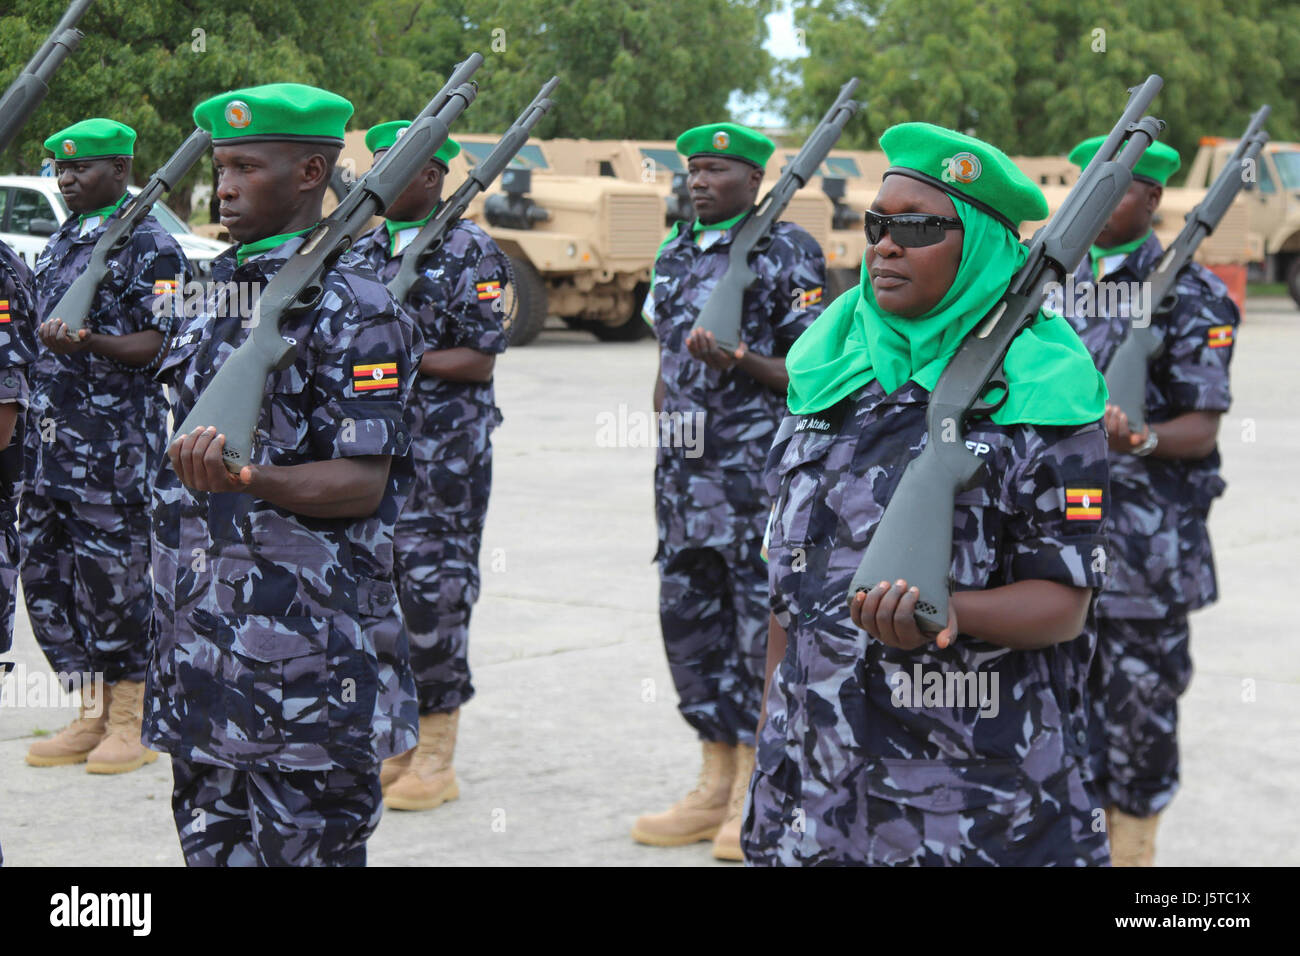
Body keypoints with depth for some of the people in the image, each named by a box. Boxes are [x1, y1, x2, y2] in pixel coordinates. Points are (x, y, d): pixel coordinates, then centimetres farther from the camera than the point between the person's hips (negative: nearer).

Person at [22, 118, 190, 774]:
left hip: (115, 441, -8)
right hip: (49, 434, 8)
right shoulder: (61, 242, 17)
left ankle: (133, 722, 7)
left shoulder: (149, 245, -7)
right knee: (46, 572, 8)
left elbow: (162, 343, -15)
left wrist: (89, 344, -28)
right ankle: (93, 714, 18)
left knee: (114, 571, -4)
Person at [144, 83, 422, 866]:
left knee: (304, 844, -3)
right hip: (204, 639, 8)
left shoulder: (353, 307, -11)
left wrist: (246, 480, -31)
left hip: (308, 646, -8)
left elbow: (362, 482, -16)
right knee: (211, 841, 12)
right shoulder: (223, 293, 15)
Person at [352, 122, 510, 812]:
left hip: (445, 453, -6)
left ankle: (436, 758, 4)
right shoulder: (364, 251, 14)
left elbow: (481, 360, -10)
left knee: (434, 591, -5)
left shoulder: (470, 253, -6)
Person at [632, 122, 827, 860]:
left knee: (766, 624, -3)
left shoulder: (787, 254, -7)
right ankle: (718, 786, 22)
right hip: (686, 471, 8)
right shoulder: (678, 253, 15)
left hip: (759, 473, -8)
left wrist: (740, 364, -23)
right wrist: (665, 455, 18)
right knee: (689, 618, 11)